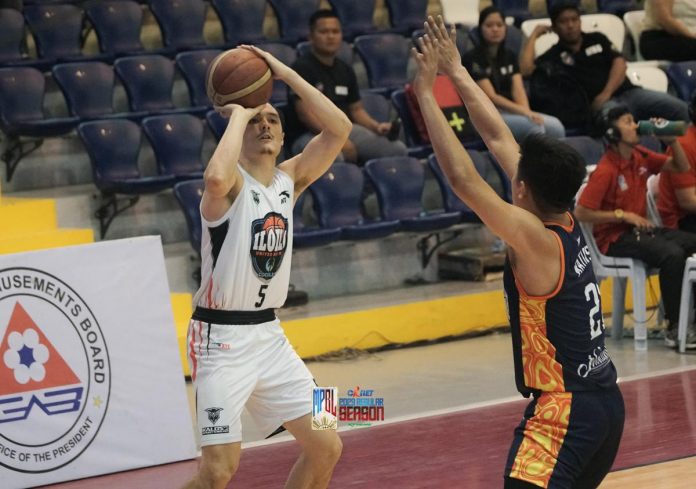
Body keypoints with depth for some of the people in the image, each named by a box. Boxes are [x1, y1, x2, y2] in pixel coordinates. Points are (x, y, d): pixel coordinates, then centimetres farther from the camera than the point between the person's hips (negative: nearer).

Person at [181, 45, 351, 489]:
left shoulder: (290, 179, 6)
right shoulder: (231, 184, -13)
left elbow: (339, 129, -3)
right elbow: (216, 176, -38)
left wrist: (285, 74, -7)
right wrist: (239, 115, -22)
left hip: (269, 334, 7)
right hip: (221, 338, -7)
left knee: (326, 447, 7)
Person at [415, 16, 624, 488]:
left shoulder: (535, 240, -19)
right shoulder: (566, 222, 4)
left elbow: (463, 178, -25)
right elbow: (498, 137, 9)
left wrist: (426, 93, -20)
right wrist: (456, 70, 13)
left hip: (564, 409, -10)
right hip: (605, 400, 10)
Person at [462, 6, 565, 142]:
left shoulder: (509, 56, 17)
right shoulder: (472, 59, -4)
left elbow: (518, 90, 5)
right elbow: (491, 97, -12)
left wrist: (527, 112, -16)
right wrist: (525, 112, -20)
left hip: (511, 112, 6)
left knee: (555, 126, -19)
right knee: (534, 126, -30)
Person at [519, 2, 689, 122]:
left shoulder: (597, 39, 21)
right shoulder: (555, 55, 12)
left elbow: (619, 62, 8)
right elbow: (525, 69, -5)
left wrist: (607, 92, -10)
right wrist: (534, 35, 6)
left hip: (629, 92, 4)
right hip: (603, 104, -4)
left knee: (679, 108, -18)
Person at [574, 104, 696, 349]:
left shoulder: (641, 157, 7)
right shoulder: (606, 171, -15)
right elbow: (581, 212, -16)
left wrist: (672, 140, -1)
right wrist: (624, 215, -17)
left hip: (641, 230, 8)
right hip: (615, 238, -8)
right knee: (672, 255, -31)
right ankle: (673, 328, -22)